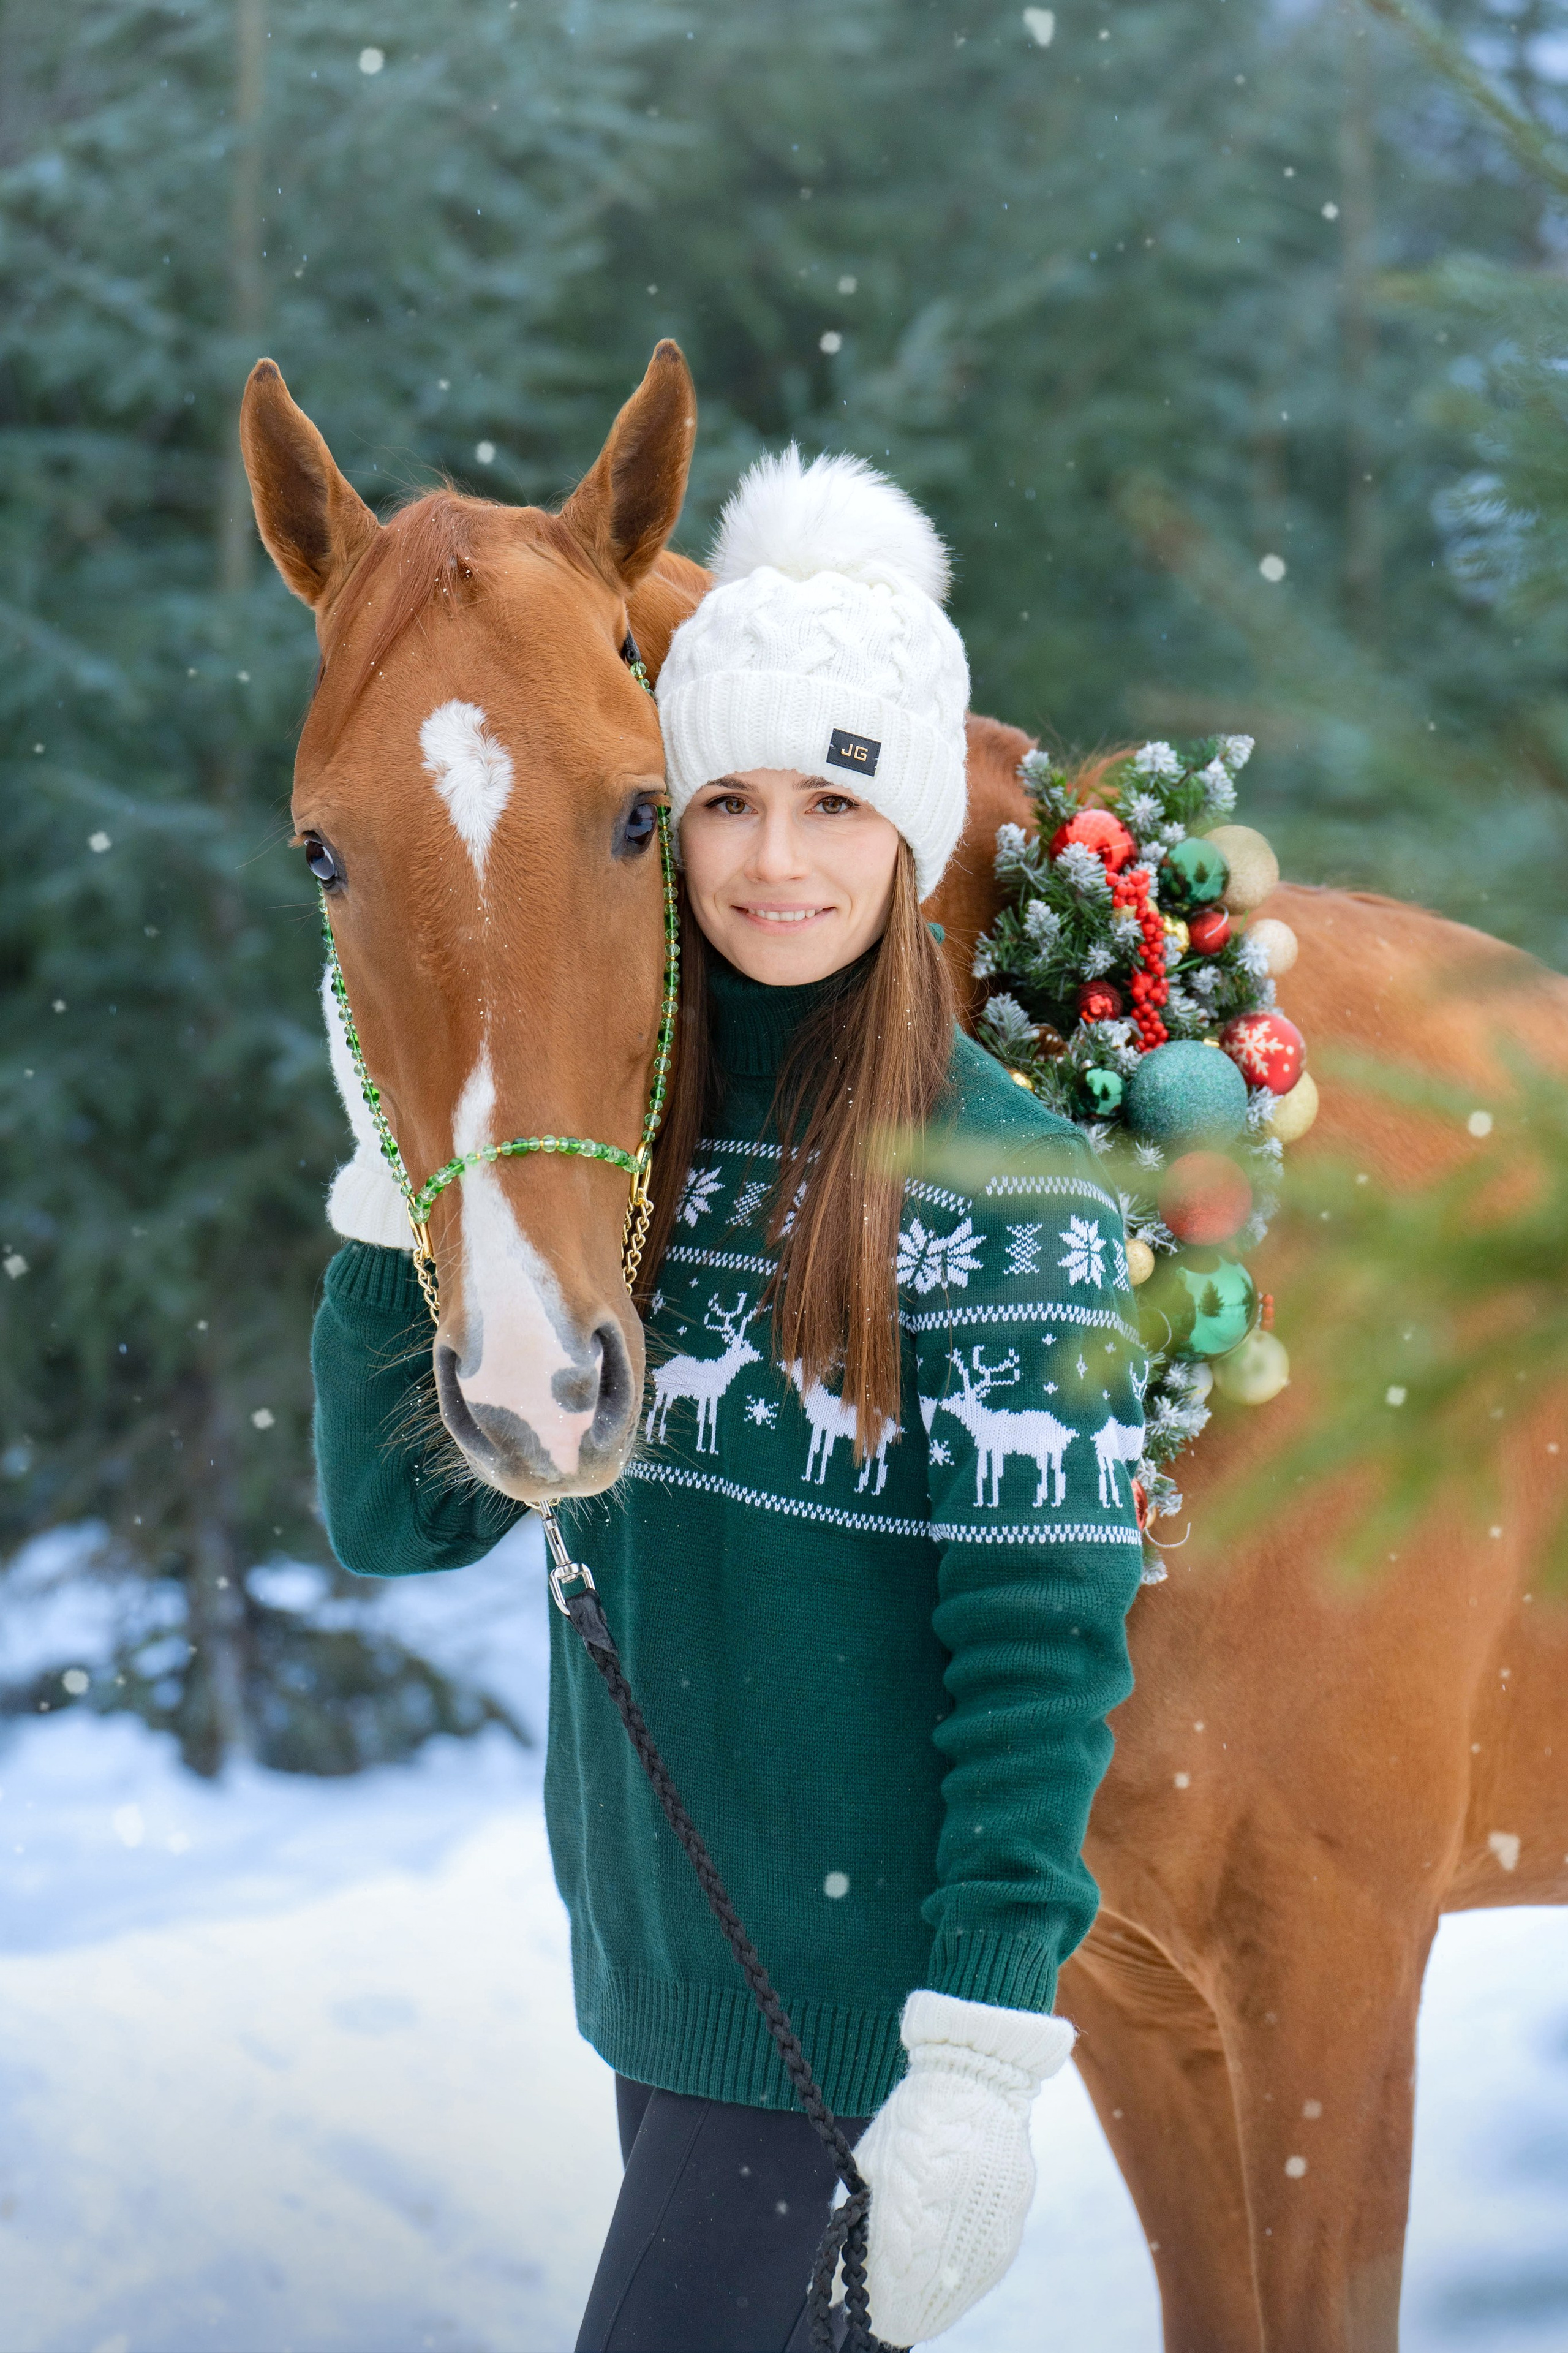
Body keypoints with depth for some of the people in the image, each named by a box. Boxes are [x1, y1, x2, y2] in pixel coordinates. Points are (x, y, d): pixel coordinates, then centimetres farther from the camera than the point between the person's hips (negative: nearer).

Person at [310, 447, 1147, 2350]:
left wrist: (984, 2056, -19)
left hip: (846, 1948, -6)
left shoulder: (1002, 1181, -13)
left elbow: (1042, 1641, -15)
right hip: (640, 1917, 6)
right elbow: (397, 1517, 4)